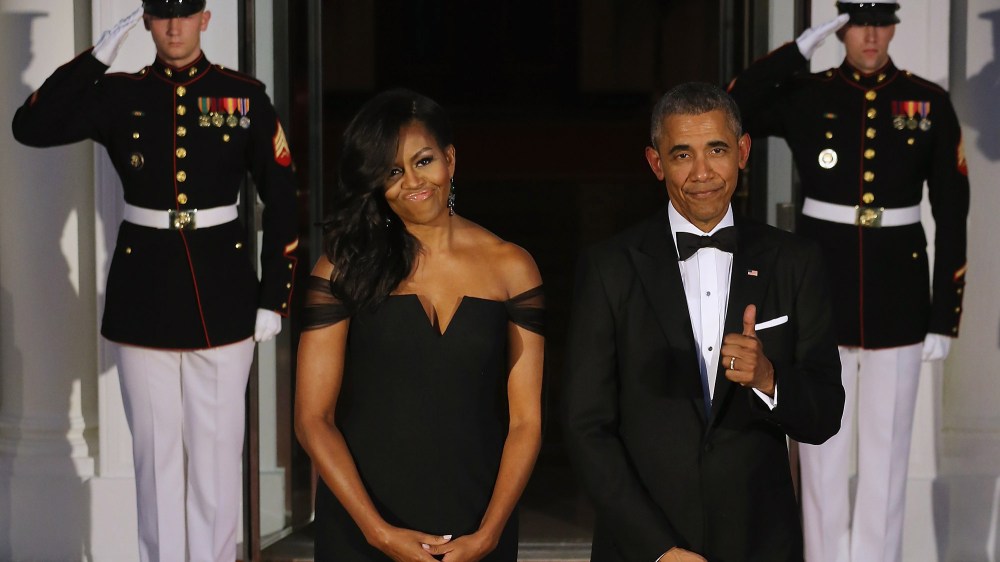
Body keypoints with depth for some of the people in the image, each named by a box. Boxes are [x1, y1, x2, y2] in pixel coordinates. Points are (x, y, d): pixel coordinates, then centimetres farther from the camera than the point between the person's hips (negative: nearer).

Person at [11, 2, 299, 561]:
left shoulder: (245, 96, 0)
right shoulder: (119, 95, 3)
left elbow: (281, 201, 2)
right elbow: (31, 128, -10)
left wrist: (274, 297, -2)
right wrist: (97, 57, -12)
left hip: (222, 297, -1)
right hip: (144, 296, 1)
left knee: (217, 450, 5)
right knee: (156, 451, 8)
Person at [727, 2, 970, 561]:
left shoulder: (930, 102, 1)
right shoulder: (808, 95, 1)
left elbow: (952, 215, 1)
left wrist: (944, 319, -3)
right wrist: (801, 48, -14)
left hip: (898, 292, 0)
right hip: (821, 284, 0)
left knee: (886, 448, 7)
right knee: (822, 446, 7)